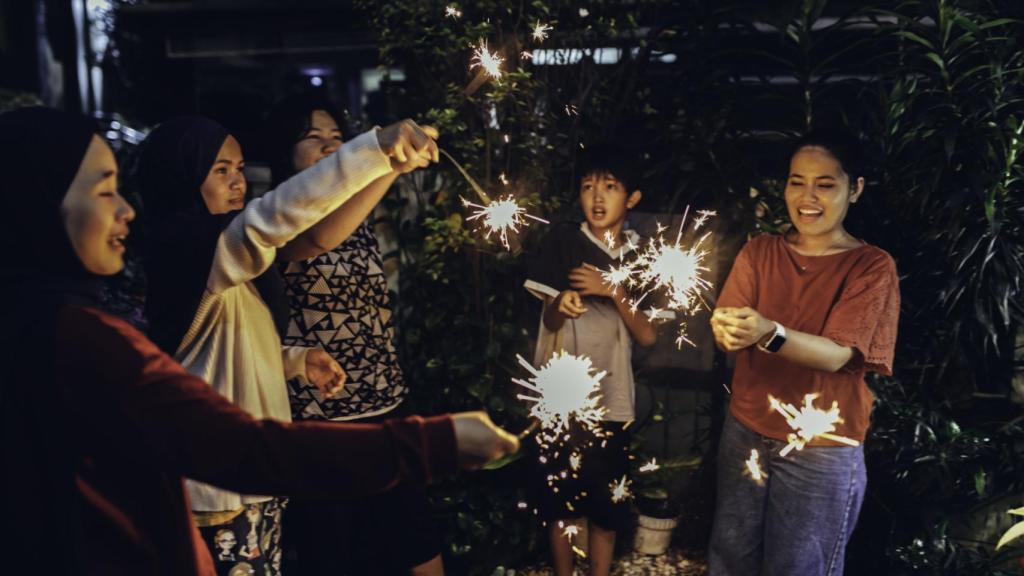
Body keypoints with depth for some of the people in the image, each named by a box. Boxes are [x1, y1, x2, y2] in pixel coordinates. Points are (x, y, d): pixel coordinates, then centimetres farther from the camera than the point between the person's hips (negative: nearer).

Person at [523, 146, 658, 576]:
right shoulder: (563, 240, -5)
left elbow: (648, 336, -4)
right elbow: (549, 319, -7)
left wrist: (613, 291, -19)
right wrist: (562, 303, -30)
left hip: (612, 399, 2)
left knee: (608, 508, 12)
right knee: (559, 502, 10)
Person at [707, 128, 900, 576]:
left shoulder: (872, 266, -9)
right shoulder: (759, 251, 3)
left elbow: (836, 355, -21)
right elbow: (726, 330, -8)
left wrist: (770, 333, -40)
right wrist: (727, 331, -33)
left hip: (822, 451, -3)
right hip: (745, 433, 4)